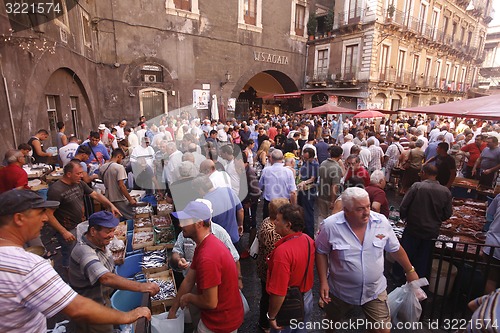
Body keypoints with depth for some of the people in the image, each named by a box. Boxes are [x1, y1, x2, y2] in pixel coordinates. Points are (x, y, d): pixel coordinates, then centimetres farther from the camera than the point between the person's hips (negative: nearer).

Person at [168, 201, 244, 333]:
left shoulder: (207, 258, -34)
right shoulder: (204, 244, -2)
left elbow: (210, 302, -27)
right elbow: (188, 280, 3)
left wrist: (188, 297, -10)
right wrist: (173, 310, 8)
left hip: (220, 322, -7)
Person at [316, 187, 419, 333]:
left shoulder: (381, 222, -14)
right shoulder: (330, 225, -22)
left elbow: (395, 249, 2)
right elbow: (321, 253, -10)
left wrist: (410, 270, 12)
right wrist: (323, 282, -13)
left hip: (375, 290, 1)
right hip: (340, 291, -1)